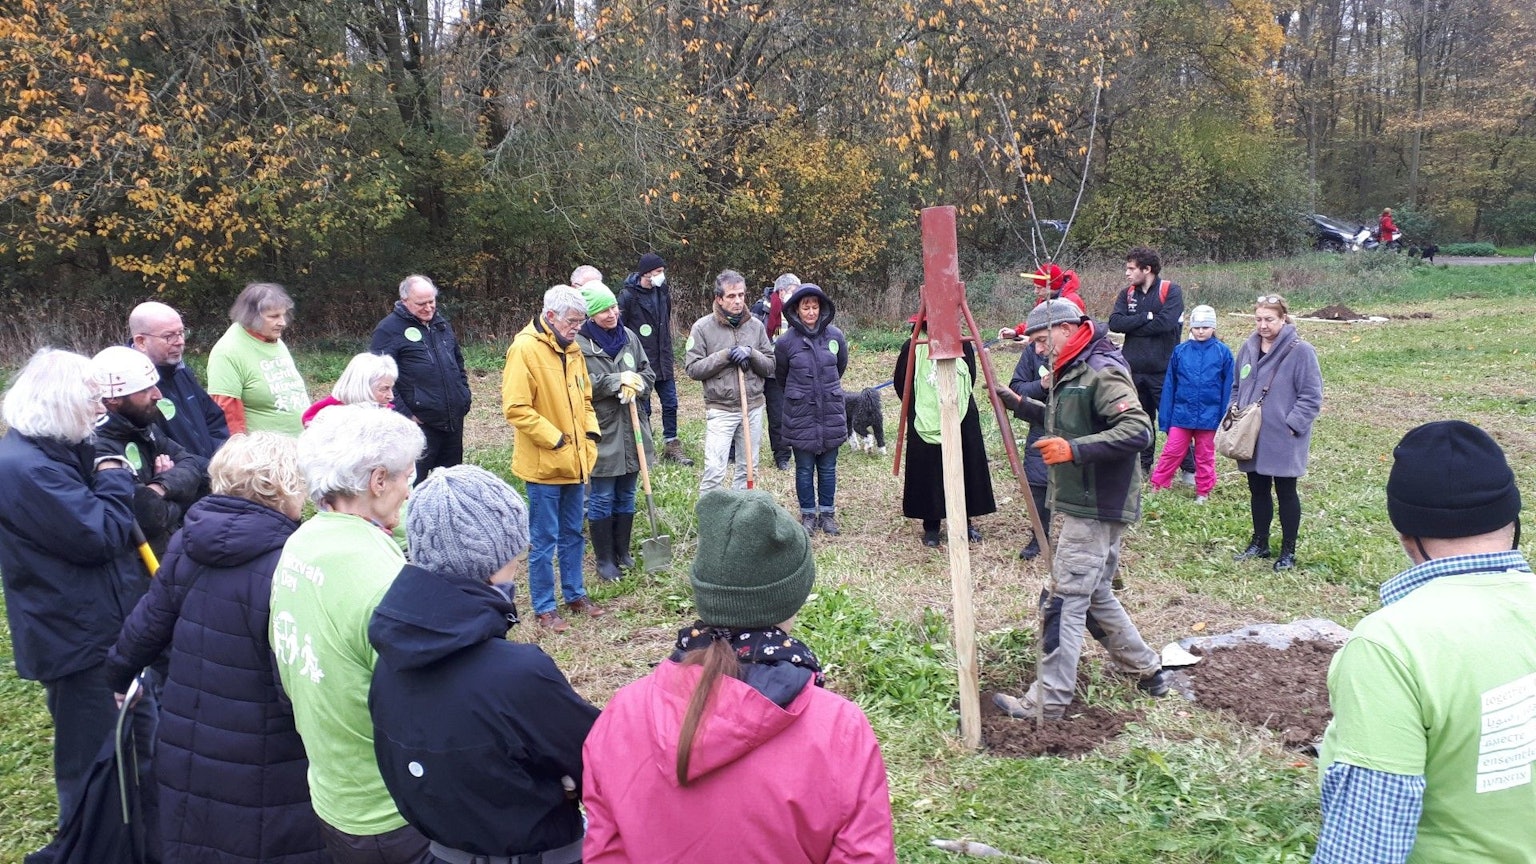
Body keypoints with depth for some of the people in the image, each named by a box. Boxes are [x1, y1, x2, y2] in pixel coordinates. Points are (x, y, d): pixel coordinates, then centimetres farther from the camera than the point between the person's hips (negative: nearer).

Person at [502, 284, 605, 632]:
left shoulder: (571, 349, 10)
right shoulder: (525, 349, -15)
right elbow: (516, 407, -20)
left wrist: (591, 432, 5)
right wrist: (555, 440, -18)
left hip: (574, 461, 8)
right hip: (544, 464, -8)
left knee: (572, 534, 18)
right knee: (544, 539, 3)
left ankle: (575, 595, 31)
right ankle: (543, 608, 14)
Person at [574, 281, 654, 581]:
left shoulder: (628, 336, 5)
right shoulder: (580, 343, -13)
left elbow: (648, 373, 9)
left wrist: (635, 384, -12)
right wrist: (617, 381, -21)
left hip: (631, 431, 6)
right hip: (601, 432, -5)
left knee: (626, 496, 15)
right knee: (602, 497, 5)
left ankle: (622, 552, 30)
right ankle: (604, 560, 17)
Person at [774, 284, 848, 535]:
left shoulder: (835, 336, -3)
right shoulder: (786, 342, -9)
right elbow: (781, 375, 8)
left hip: (831, 413, 2)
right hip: (800, 415, -2)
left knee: (828, 469, 12)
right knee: (804, 469, 8)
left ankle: (827, 514, 25)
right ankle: (808, 514, 22)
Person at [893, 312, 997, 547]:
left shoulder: (963, 344, 3)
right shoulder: (913, 347, -6)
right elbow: (901, 383, 3)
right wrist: (918, 406, 8)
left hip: (962, 420, 3)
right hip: (926, 423, -3)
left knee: (966, 471, 8)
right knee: (930, 474, 2)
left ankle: (965, 521, 23)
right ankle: (931, 526, 14)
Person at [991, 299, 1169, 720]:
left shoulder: (1102, 373, -18)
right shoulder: (1070, 373, 14)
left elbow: (1138, 430, -27)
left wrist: (1075, 448, -33)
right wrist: (1019, 404, 14)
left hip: (1095, 508, -11)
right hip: (1087, 505, 11)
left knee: (1065, 601, -7)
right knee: (1095, 597, 19)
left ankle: (1047, 701, -1)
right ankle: (1147, 670, 32)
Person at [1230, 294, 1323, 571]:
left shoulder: (1300, 351, -13)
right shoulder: (1248, 348, 6)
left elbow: (1311, 397, -12)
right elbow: (1236, 387, 18)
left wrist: (1292, 425, -17)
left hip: (1284, 440, -6)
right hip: (1251, 437, 6)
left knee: (1285, 492, 6)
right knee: (1257, 490, 16)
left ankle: (1288, 551, 18)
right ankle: (1259, 543, 30)